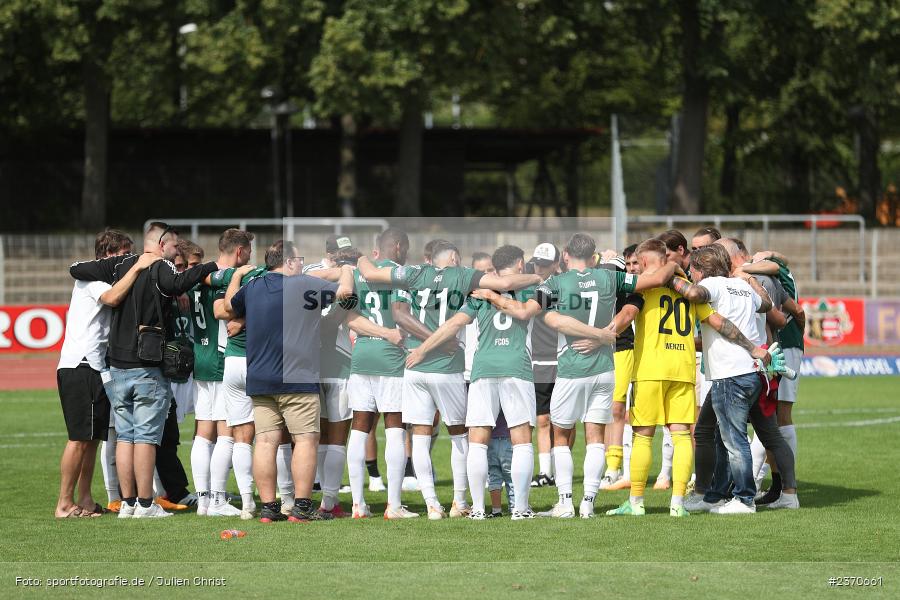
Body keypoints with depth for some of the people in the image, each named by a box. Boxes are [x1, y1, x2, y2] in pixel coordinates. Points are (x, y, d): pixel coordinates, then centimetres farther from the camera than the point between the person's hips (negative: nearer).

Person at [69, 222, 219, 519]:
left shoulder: (120, 266, 8)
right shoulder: (161, 269, -9)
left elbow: (76, 269, 11)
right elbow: (179, 282, -32)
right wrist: (210, 267, -20)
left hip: (118, 367, 6)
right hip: (149, 370, -6)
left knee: (124, 436, 10)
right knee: (146, 437, -2)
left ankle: (127, 502, 10)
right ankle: (145, 504, -2)